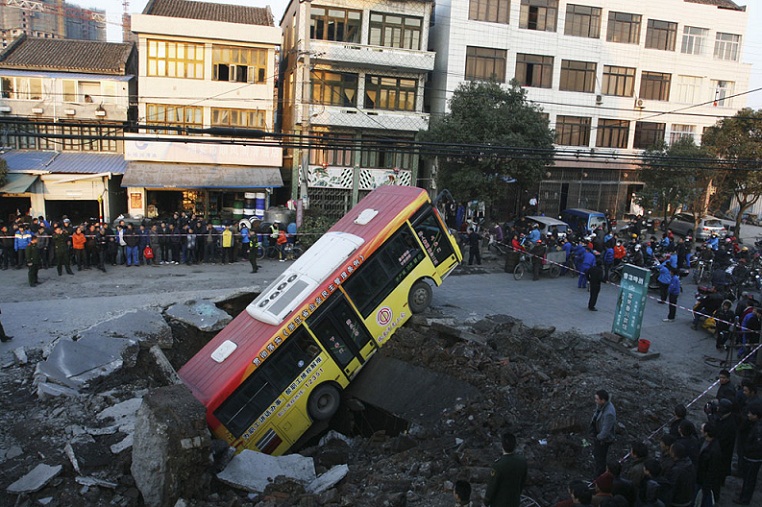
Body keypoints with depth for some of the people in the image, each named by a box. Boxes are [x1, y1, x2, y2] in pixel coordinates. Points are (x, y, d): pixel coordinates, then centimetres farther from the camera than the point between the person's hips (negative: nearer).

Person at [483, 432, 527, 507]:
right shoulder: (522, 460, -20)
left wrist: (486, 501, -3)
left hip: (499, 500, -4)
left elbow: (492, 486, -23)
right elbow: (523, 480, -3)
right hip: (514, 498, 4)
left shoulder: (498, 465, -37)